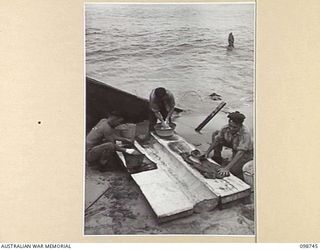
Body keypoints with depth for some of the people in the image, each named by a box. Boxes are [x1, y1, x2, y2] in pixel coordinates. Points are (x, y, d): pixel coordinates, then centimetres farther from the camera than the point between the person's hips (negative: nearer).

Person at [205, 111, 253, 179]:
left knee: (233, 170, -27)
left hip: (246, 152, -6)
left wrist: (227, 167, -52)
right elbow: (216, 140, -11)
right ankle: (217, 159, 7)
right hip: (234, 146, 6)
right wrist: (207, 153, -26)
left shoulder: (245, 134, -38)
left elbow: (240, 153, -44)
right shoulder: (226, 128, -22)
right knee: (215, 134, -6)